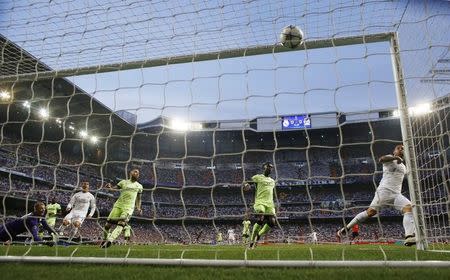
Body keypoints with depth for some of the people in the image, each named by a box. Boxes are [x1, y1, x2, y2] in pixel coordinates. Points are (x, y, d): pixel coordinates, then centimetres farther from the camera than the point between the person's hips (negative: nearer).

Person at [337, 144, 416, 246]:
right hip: (384, 191, -7)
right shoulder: (389, 158, 3)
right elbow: (381, 159, -23)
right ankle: (346, 228, -7)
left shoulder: (403, 167, 26)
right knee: (371, 211, -14)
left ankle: (409, 236, -28)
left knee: (409, 207, -18)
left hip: (397, 194, 7)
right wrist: (395, 157, -33)